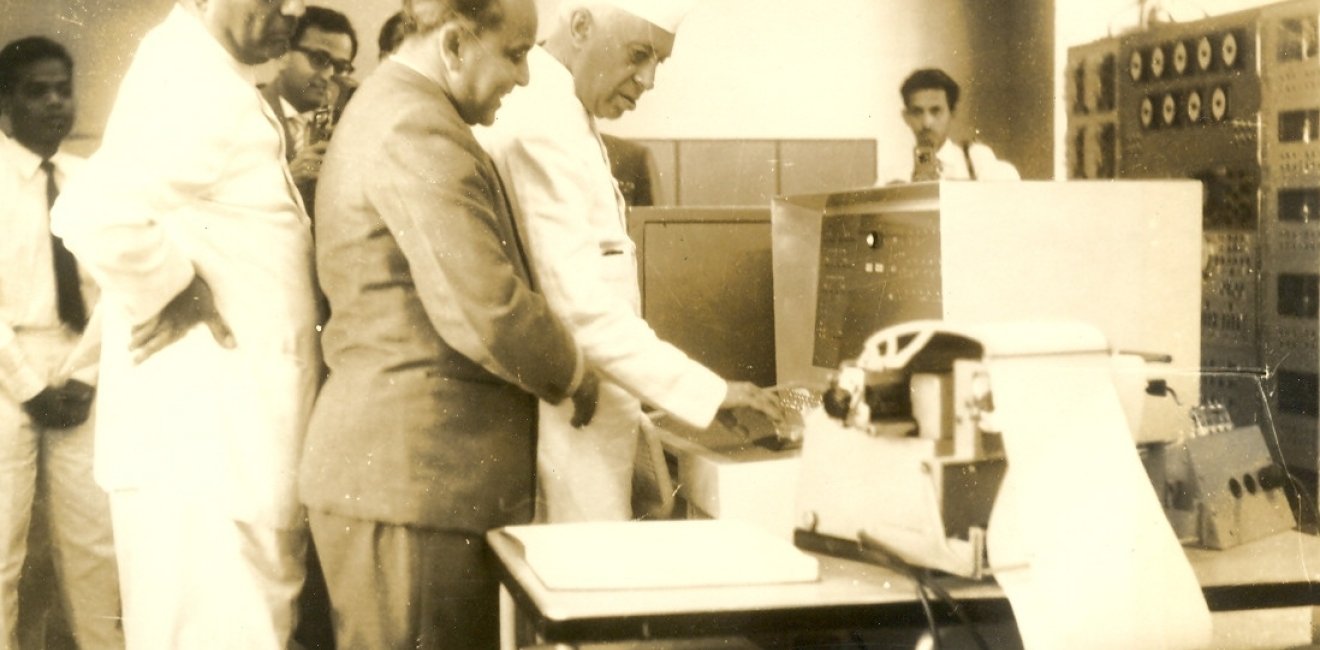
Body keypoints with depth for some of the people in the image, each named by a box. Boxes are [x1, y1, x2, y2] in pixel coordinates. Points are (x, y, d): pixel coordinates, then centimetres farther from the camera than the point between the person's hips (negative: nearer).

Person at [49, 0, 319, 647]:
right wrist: (179, 292, -20)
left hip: (221, 434, 10)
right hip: (207, 441, -10)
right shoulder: (191, 89, -19)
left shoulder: (207, 77, 13)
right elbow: (93, 213, -34)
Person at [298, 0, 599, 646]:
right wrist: (574, 378, -4)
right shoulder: (418, 132, -17)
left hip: (389, 465, 10)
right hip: (412, 475, -10)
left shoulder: (384, 109, 18)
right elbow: (487, 314, -22)